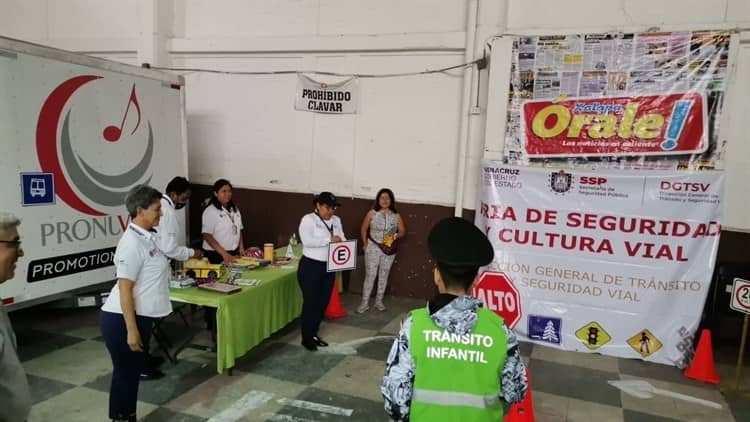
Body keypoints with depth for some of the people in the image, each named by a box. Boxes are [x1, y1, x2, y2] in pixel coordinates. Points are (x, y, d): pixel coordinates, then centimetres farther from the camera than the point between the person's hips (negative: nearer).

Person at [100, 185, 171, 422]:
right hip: (121, 319, -9)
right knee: (125, 372, 6)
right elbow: (125, 290, -23)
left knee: (134, 370, 19)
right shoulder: (132, 244, -21)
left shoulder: (147, 236, 7)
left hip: (139, 317, 9)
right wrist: (131, 330, -22)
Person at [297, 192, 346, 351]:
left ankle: (314, 334, 30)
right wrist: (329, 240, -26)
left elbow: (342, 239, 7)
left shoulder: (336, 220, 10)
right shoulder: (308, 219, -11)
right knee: (311, 302, 1)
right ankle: (306, 337, 16)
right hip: (310, 266, -7)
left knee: (323, 302, 14)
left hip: (329, 267, 7)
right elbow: (307, 240, -24)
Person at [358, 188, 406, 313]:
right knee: (370, 275, -1)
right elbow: (364, 229, 2)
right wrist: (365, 243, -5)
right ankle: (365, 302, 7)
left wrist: (396, 236, -16)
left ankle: (379, 301, 23)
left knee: (384, 276, 11)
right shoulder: (372, 213, -4)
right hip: (373, 248, -2)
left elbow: (402, 231, 5)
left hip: (389, 250, 2)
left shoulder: (396, 215, 0)